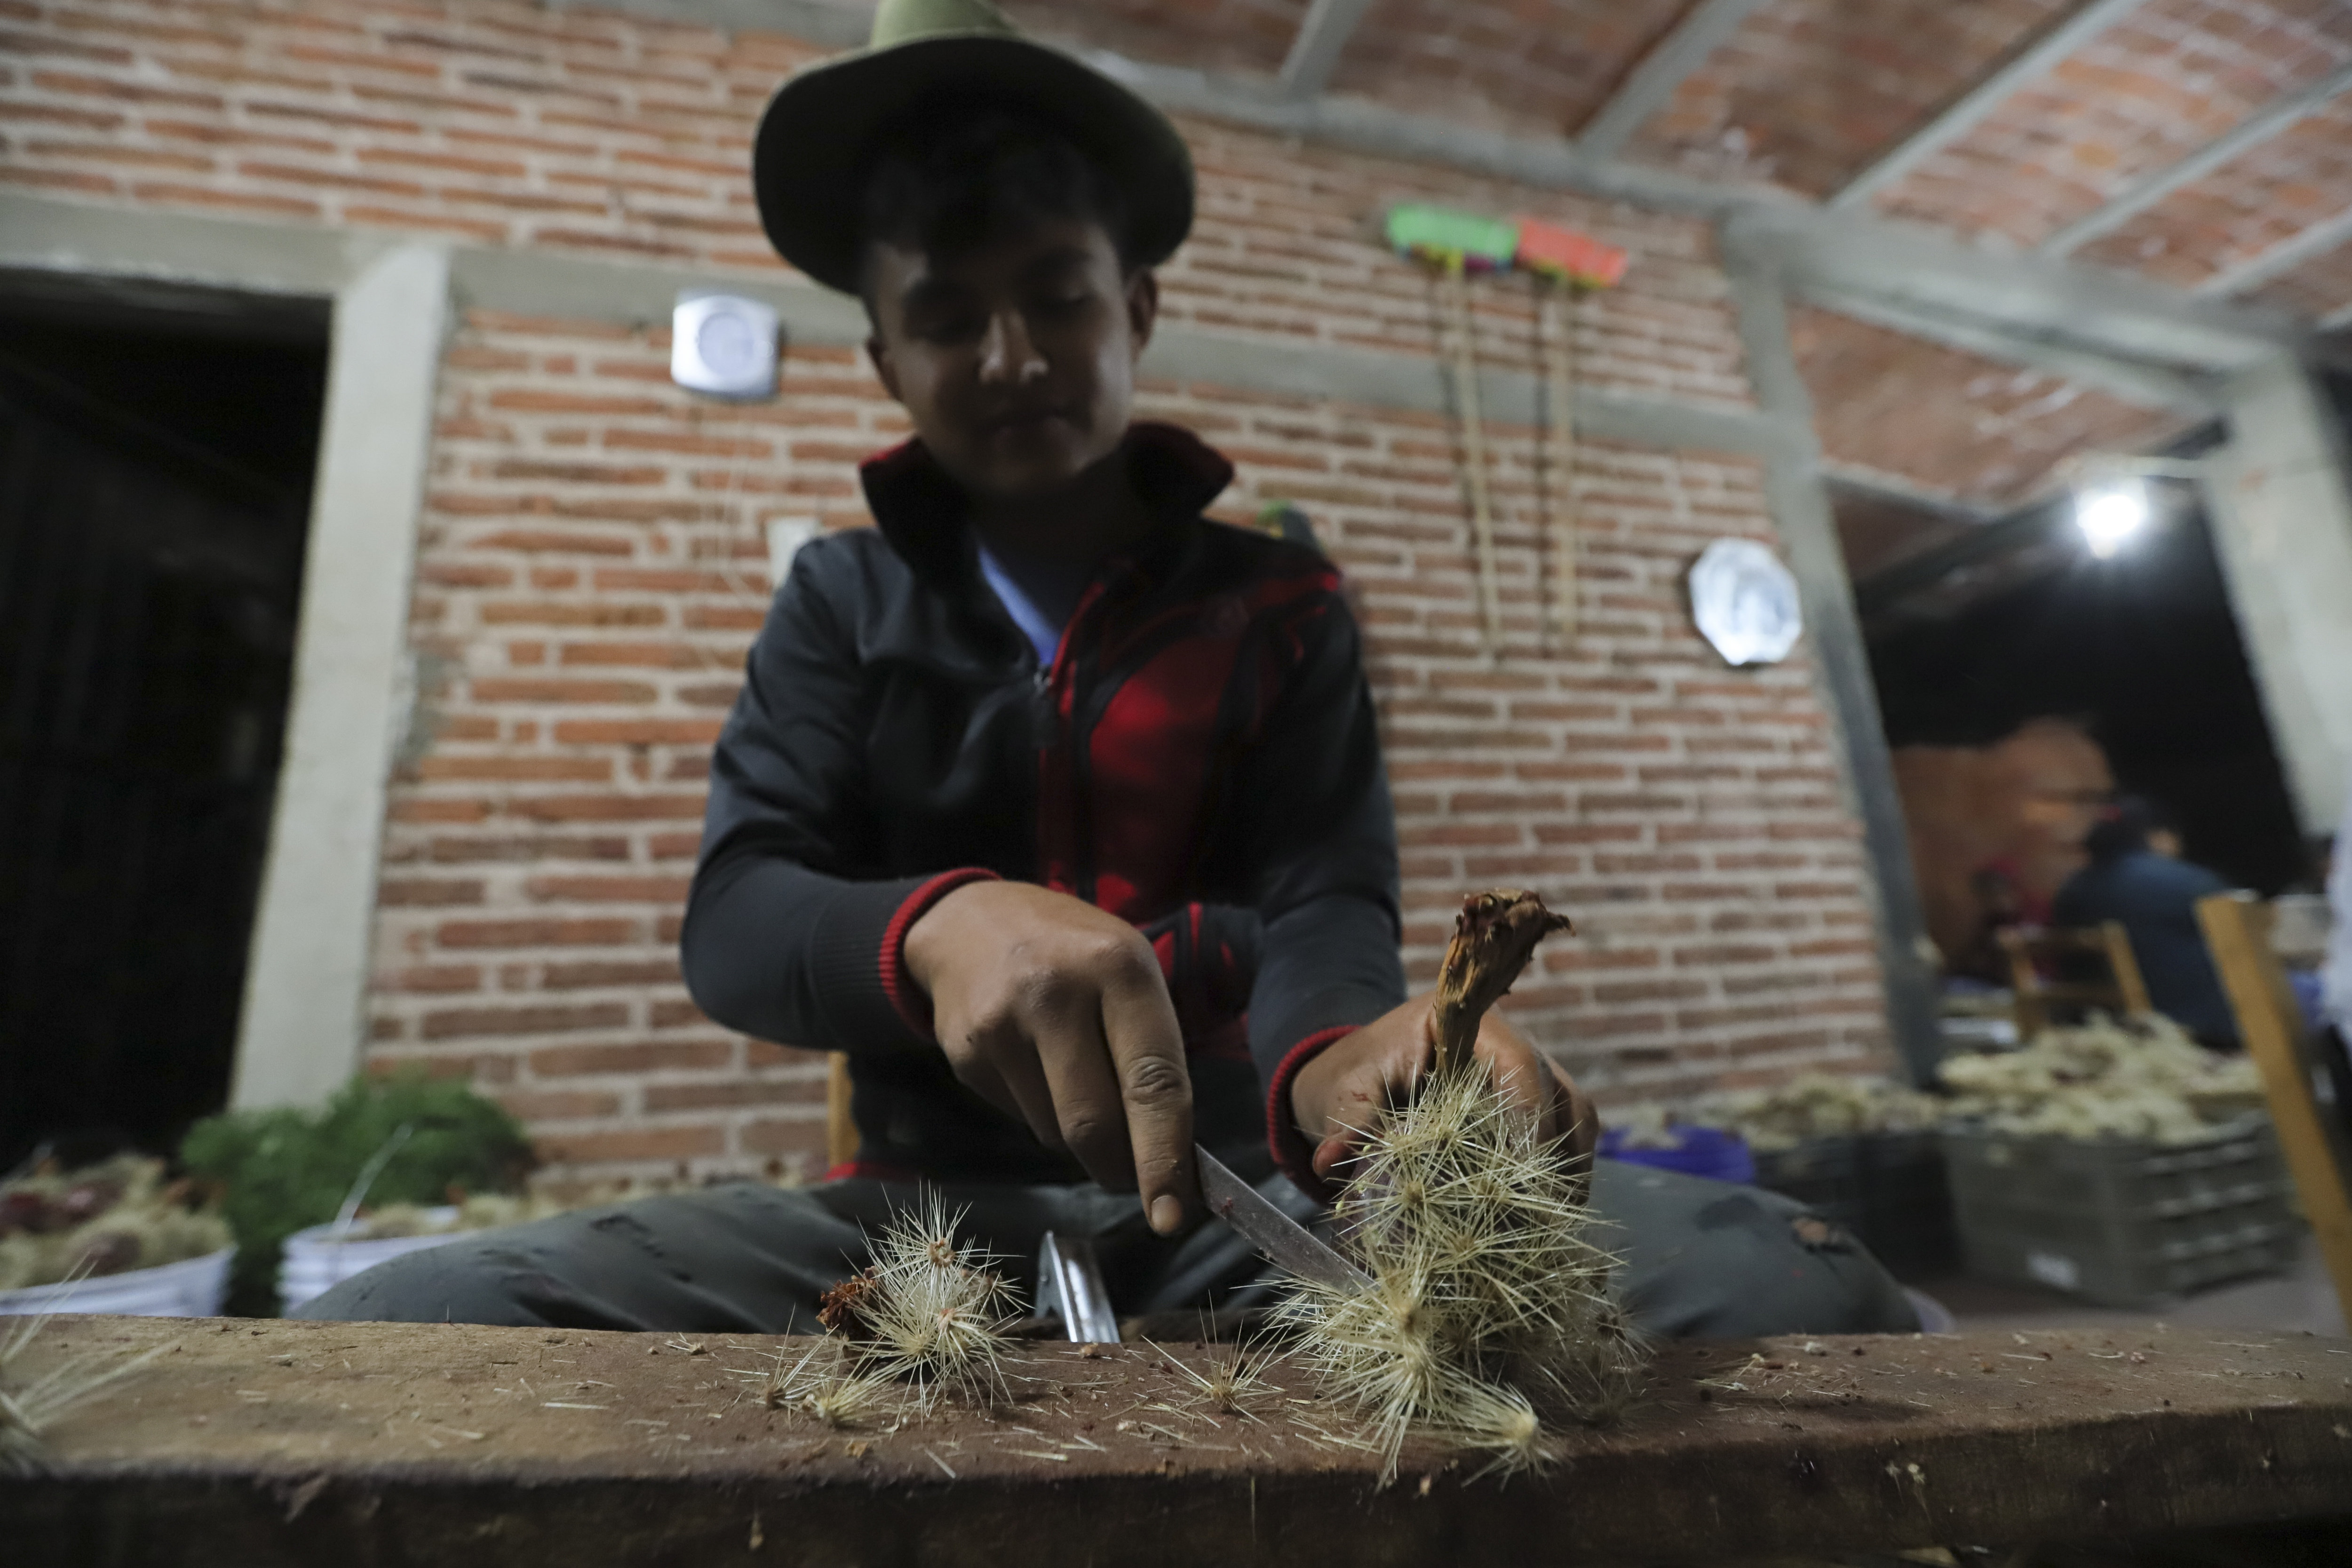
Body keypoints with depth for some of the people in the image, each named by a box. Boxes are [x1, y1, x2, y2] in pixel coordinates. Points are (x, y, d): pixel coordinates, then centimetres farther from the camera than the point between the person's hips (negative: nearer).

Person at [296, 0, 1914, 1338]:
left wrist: (1338, 1059, -29)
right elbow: (736, 918, -4)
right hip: (939, 1203, 2)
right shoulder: (844, 599, 8)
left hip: (1249, 1194, 0)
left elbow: (1323, 907, -3)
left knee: (1796, 1290, -23)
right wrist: (937, 925, -28)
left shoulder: (1281, 602, 7)